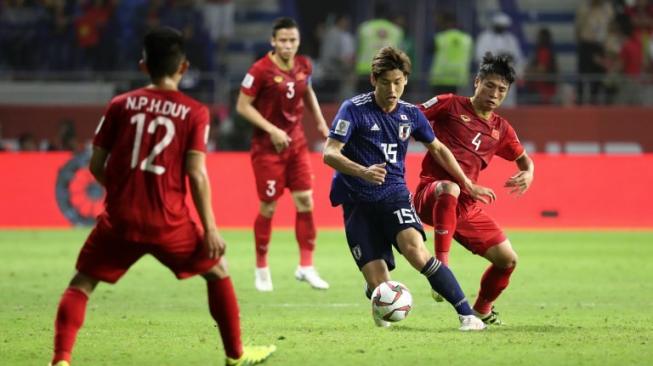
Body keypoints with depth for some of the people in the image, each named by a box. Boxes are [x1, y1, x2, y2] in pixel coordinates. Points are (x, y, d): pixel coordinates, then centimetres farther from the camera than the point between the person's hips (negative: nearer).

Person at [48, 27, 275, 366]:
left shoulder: (120, 105, 3)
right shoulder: (194, 112, -2)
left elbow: (96, 166, 4)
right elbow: (196, 173, -8)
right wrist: (210, 229, -3)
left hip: (119, 220, 1)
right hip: (169, 223, -1)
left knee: (81, 284, 11)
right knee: (218, 270, 21)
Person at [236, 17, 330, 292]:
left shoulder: (304, 66, 1)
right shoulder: (261, 70, -17)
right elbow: (243, 106, -14)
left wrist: (320, 122, 15)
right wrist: (272, 130, -21)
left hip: (296, 143, 5)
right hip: (268, 147, -5)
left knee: (305, 201, -2)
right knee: (268, 207, 1)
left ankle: (306, 266, 6)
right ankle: (261, 268, 18)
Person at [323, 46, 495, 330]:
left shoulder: (410, 115, 7)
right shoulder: (354, 109, -7)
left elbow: (437, 149, 24)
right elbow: (329, 154, -15)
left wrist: (468, 185, 25)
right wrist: (363, 172, -32)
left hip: (394, 194, 2)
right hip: (358, 202, -2)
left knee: (415, 250, -30)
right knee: (378, 284, -11)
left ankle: (466, 314, -28)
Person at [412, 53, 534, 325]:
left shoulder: (501, 129, 15)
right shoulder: (450, 105, 0)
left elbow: (524, 159, 27)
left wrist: (527, 174, 4)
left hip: (467, 206, 6)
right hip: (430, 194, -6)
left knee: (507, 259, 4)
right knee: (449, 189, -43)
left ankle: (482, 309, 31)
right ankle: (442, 268, -46)